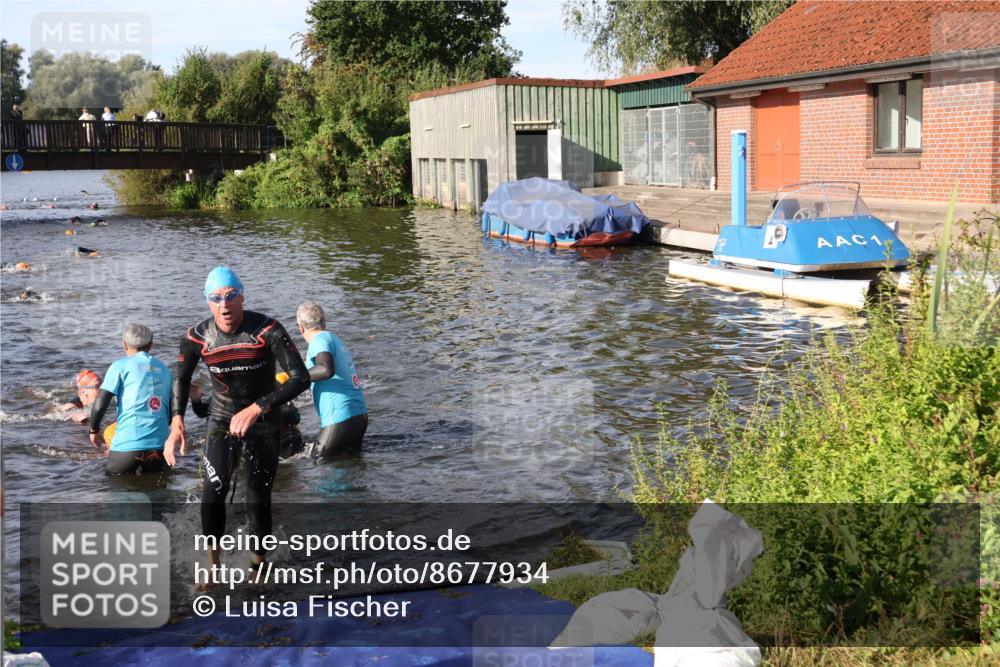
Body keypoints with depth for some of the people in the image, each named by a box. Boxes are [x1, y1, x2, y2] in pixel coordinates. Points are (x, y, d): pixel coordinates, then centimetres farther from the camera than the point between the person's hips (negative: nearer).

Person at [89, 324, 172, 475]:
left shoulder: (121, 365, 0)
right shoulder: (163, 368, 14)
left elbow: (100, 405, -6)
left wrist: (94, 430, 11)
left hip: (128, 444, -4)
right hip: (159, 445, 4)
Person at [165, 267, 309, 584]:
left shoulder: (268, 330, -21)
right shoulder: (197, 336, -12)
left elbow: (301, 378, -27)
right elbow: (181, 380, 6)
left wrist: (255, 409, -35)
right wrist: (177, 424, -9)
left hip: (263, 423, -1)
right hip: (221, 421, 1)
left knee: (259, 499, 1)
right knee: (212, 491, -17)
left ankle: (260, 563, 22)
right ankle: (213, 567, -3)